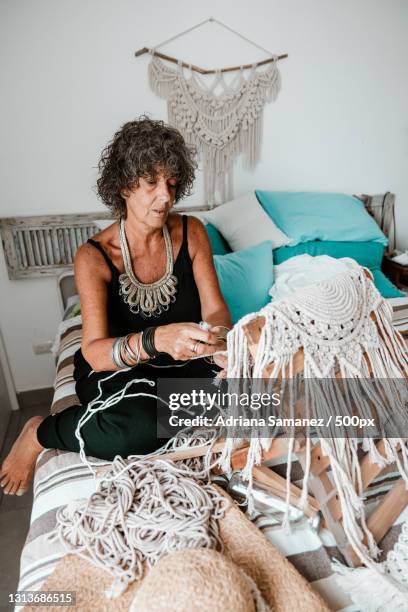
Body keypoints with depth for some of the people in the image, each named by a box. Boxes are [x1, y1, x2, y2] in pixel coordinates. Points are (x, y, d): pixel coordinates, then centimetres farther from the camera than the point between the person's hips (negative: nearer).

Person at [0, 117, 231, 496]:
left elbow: (215, 308, -11)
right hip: (115, 367, -3)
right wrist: (157, 340, -48)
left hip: (180, 363, 4)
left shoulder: (191, 233, -9)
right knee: (140, 426, -34)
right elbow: (95, 352, -27)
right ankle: (40, 433, -4)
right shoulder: (94, 257, -19)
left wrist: (220, 344, -36)